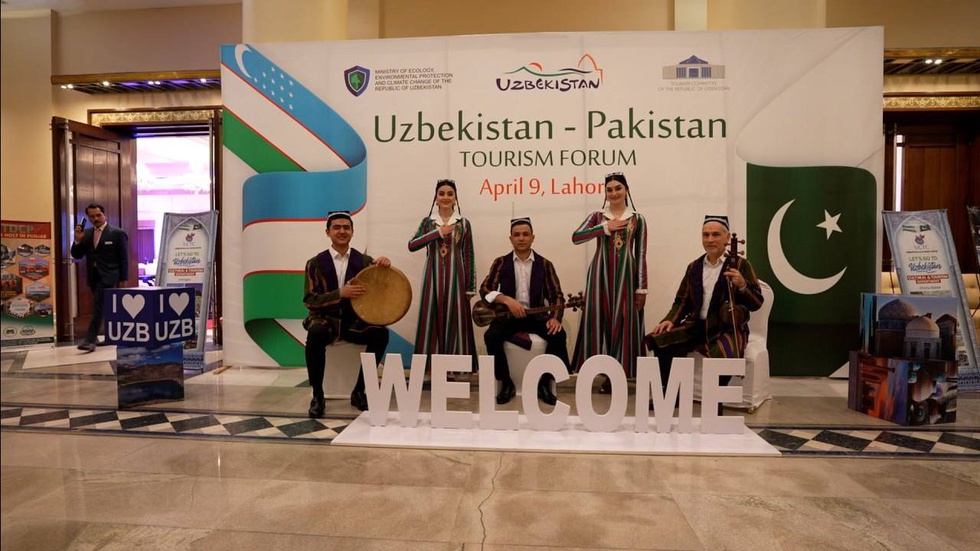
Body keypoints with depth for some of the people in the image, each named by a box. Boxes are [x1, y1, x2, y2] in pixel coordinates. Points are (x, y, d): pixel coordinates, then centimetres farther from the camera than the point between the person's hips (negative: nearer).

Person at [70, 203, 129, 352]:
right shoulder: (86, 234, 11)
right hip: (93, 277, 6)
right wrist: (78, 240, -8)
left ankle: (90, 340, -14)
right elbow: (76, 255, 9)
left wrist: (123, 279, -8)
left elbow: (124, 258, -5)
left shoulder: (117, 233, -4)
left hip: (107, 277, -6)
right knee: (105, 309, 14)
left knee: (98, 308, -13)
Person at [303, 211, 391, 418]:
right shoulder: (315, 263, 1)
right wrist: (340, 294, -20)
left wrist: (385, 266, -22)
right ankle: (317, 396, -15)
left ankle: (359, 391, -8)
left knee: (380, 334, -28)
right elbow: (309, 299, -5)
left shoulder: (365, 261, 5)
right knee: (315, 334, -35)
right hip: (326, 319, -1)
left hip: (355, 320, 2)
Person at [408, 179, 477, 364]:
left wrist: (470, 287, 0)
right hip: (433, 277, 1)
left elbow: (468, 256, 3)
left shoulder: (464, 223, 5)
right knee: (432, 317, 1)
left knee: (455, 317, 0)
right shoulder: (427, 222, 7)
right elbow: (411, 245, -7)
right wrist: (438, 232, -13)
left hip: (455, 277, -1)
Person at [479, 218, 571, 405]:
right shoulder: (501, 262, 4)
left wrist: (556, 317, -21)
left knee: (558, 335, -27)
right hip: (508, 315, 0)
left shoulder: (544, 264, 5)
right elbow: (485, 289, -6)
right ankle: (506, 383, -7)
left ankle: (544, 383, -7)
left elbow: (556, 295, -1)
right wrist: (507, 300, -24)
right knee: (491, 336, -29)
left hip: (536, 315, 1)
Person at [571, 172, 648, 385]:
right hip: (601, 276, 1)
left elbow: (641, 256, 4)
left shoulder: (638, 219, 8)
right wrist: (605, 227, -12)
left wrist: (642, 288, -1)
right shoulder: (597, 216, 9)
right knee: (600, 321, 0)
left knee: (622, 323, 0)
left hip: (625, 277, 0)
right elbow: (575, 237, -8)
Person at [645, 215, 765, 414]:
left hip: (728, 329, -4)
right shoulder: (694, 267, 10)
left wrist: (742, 285, -26)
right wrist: (670, 320, -3)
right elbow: (682, 301, 14)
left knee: (723, 357, -35)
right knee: (659, 340, -14)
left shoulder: (740, 265, -2)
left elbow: (756, 303, -7)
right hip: (697, 326, 5)